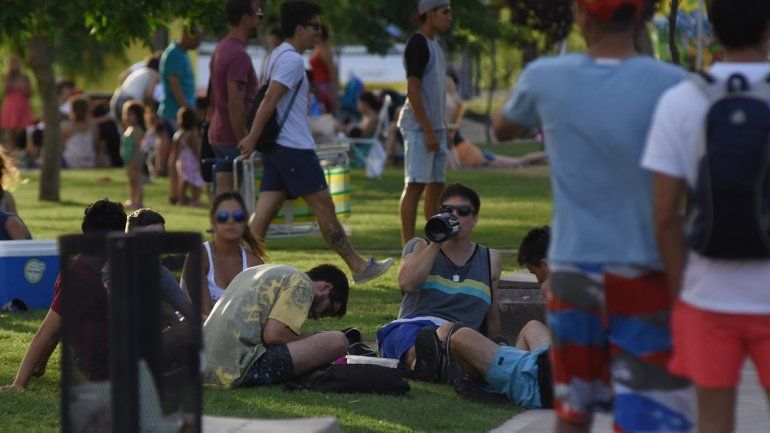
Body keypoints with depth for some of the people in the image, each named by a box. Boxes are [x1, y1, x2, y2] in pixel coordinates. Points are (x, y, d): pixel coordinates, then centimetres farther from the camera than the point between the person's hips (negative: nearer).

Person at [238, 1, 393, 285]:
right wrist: (252, 139, -19)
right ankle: (358, 267, 5)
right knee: (324, 208, -2)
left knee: (264, 212, 3)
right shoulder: (292, 60, -14)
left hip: (277, 148, 10)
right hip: (294, 148, -10)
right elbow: (269, 101, -20)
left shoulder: (279, 55, 17)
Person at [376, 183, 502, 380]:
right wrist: (436, 243, 3)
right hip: (411, 327, -1)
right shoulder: (420, 247, 22)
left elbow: (492, 318, 32)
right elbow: (407, 283, 0)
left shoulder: (490, 259, 24)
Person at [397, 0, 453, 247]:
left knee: (436, 186, 10)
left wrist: (441, 129, 19)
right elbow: (413, 90, -17)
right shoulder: (417, 44, -12)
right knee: (415, 185, -10)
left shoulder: (434, 44, 18)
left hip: (434, 127, 9)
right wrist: (428, 131, -20)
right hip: (419, 126, -9)